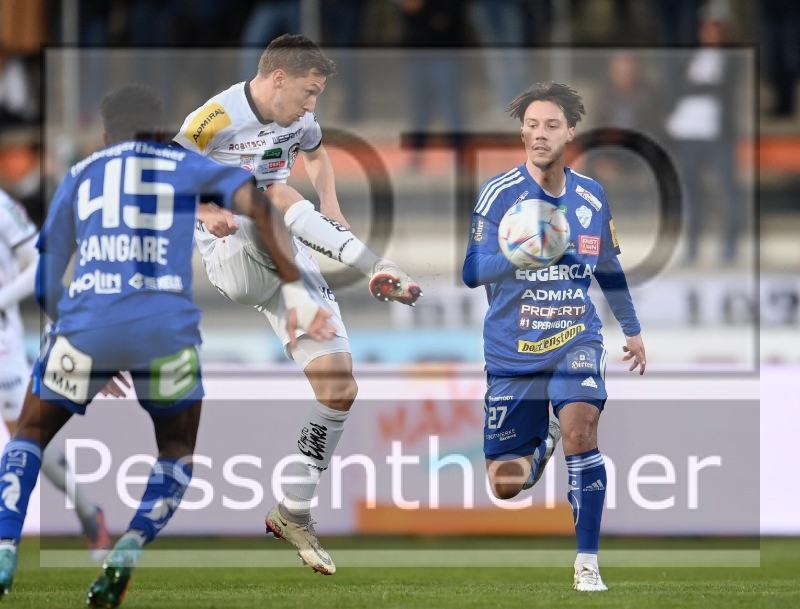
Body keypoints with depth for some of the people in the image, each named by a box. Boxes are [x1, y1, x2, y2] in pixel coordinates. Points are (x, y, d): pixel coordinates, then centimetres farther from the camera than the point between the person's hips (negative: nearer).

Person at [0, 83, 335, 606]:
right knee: (177, 460, 23)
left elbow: (45, 285, 22)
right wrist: (296, 293, 1)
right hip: (165, 326, 0)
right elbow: (261, 205, 3)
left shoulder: (79, 177, 23)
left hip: (88, 326, 1)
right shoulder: (187, 167, 20)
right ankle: (124, 559, -4)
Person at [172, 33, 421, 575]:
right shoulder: (216, 119, -13)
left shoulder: (299, 118, 6)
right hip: (232, 260, -6)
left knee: (339, 388, -4)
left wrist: (332, 210, 12)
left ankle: (295, 514, 8)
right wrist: (205, 211, -29)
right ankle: (378, 271, -40)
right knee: (277, 195, -35)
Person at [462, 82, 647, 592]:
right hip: (512, 351, -1)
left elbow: (609, 268, 20)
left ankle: (588, 562, -15)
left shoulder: (591, 197, 3)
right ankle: (540, 447, 43)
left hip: (576, 340, 1)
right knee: (505, 485, 4)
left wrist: (632, 328, 28)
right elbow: (471, 270, -16)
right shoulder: (499, 193, -10)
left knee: (580, 429, -27)